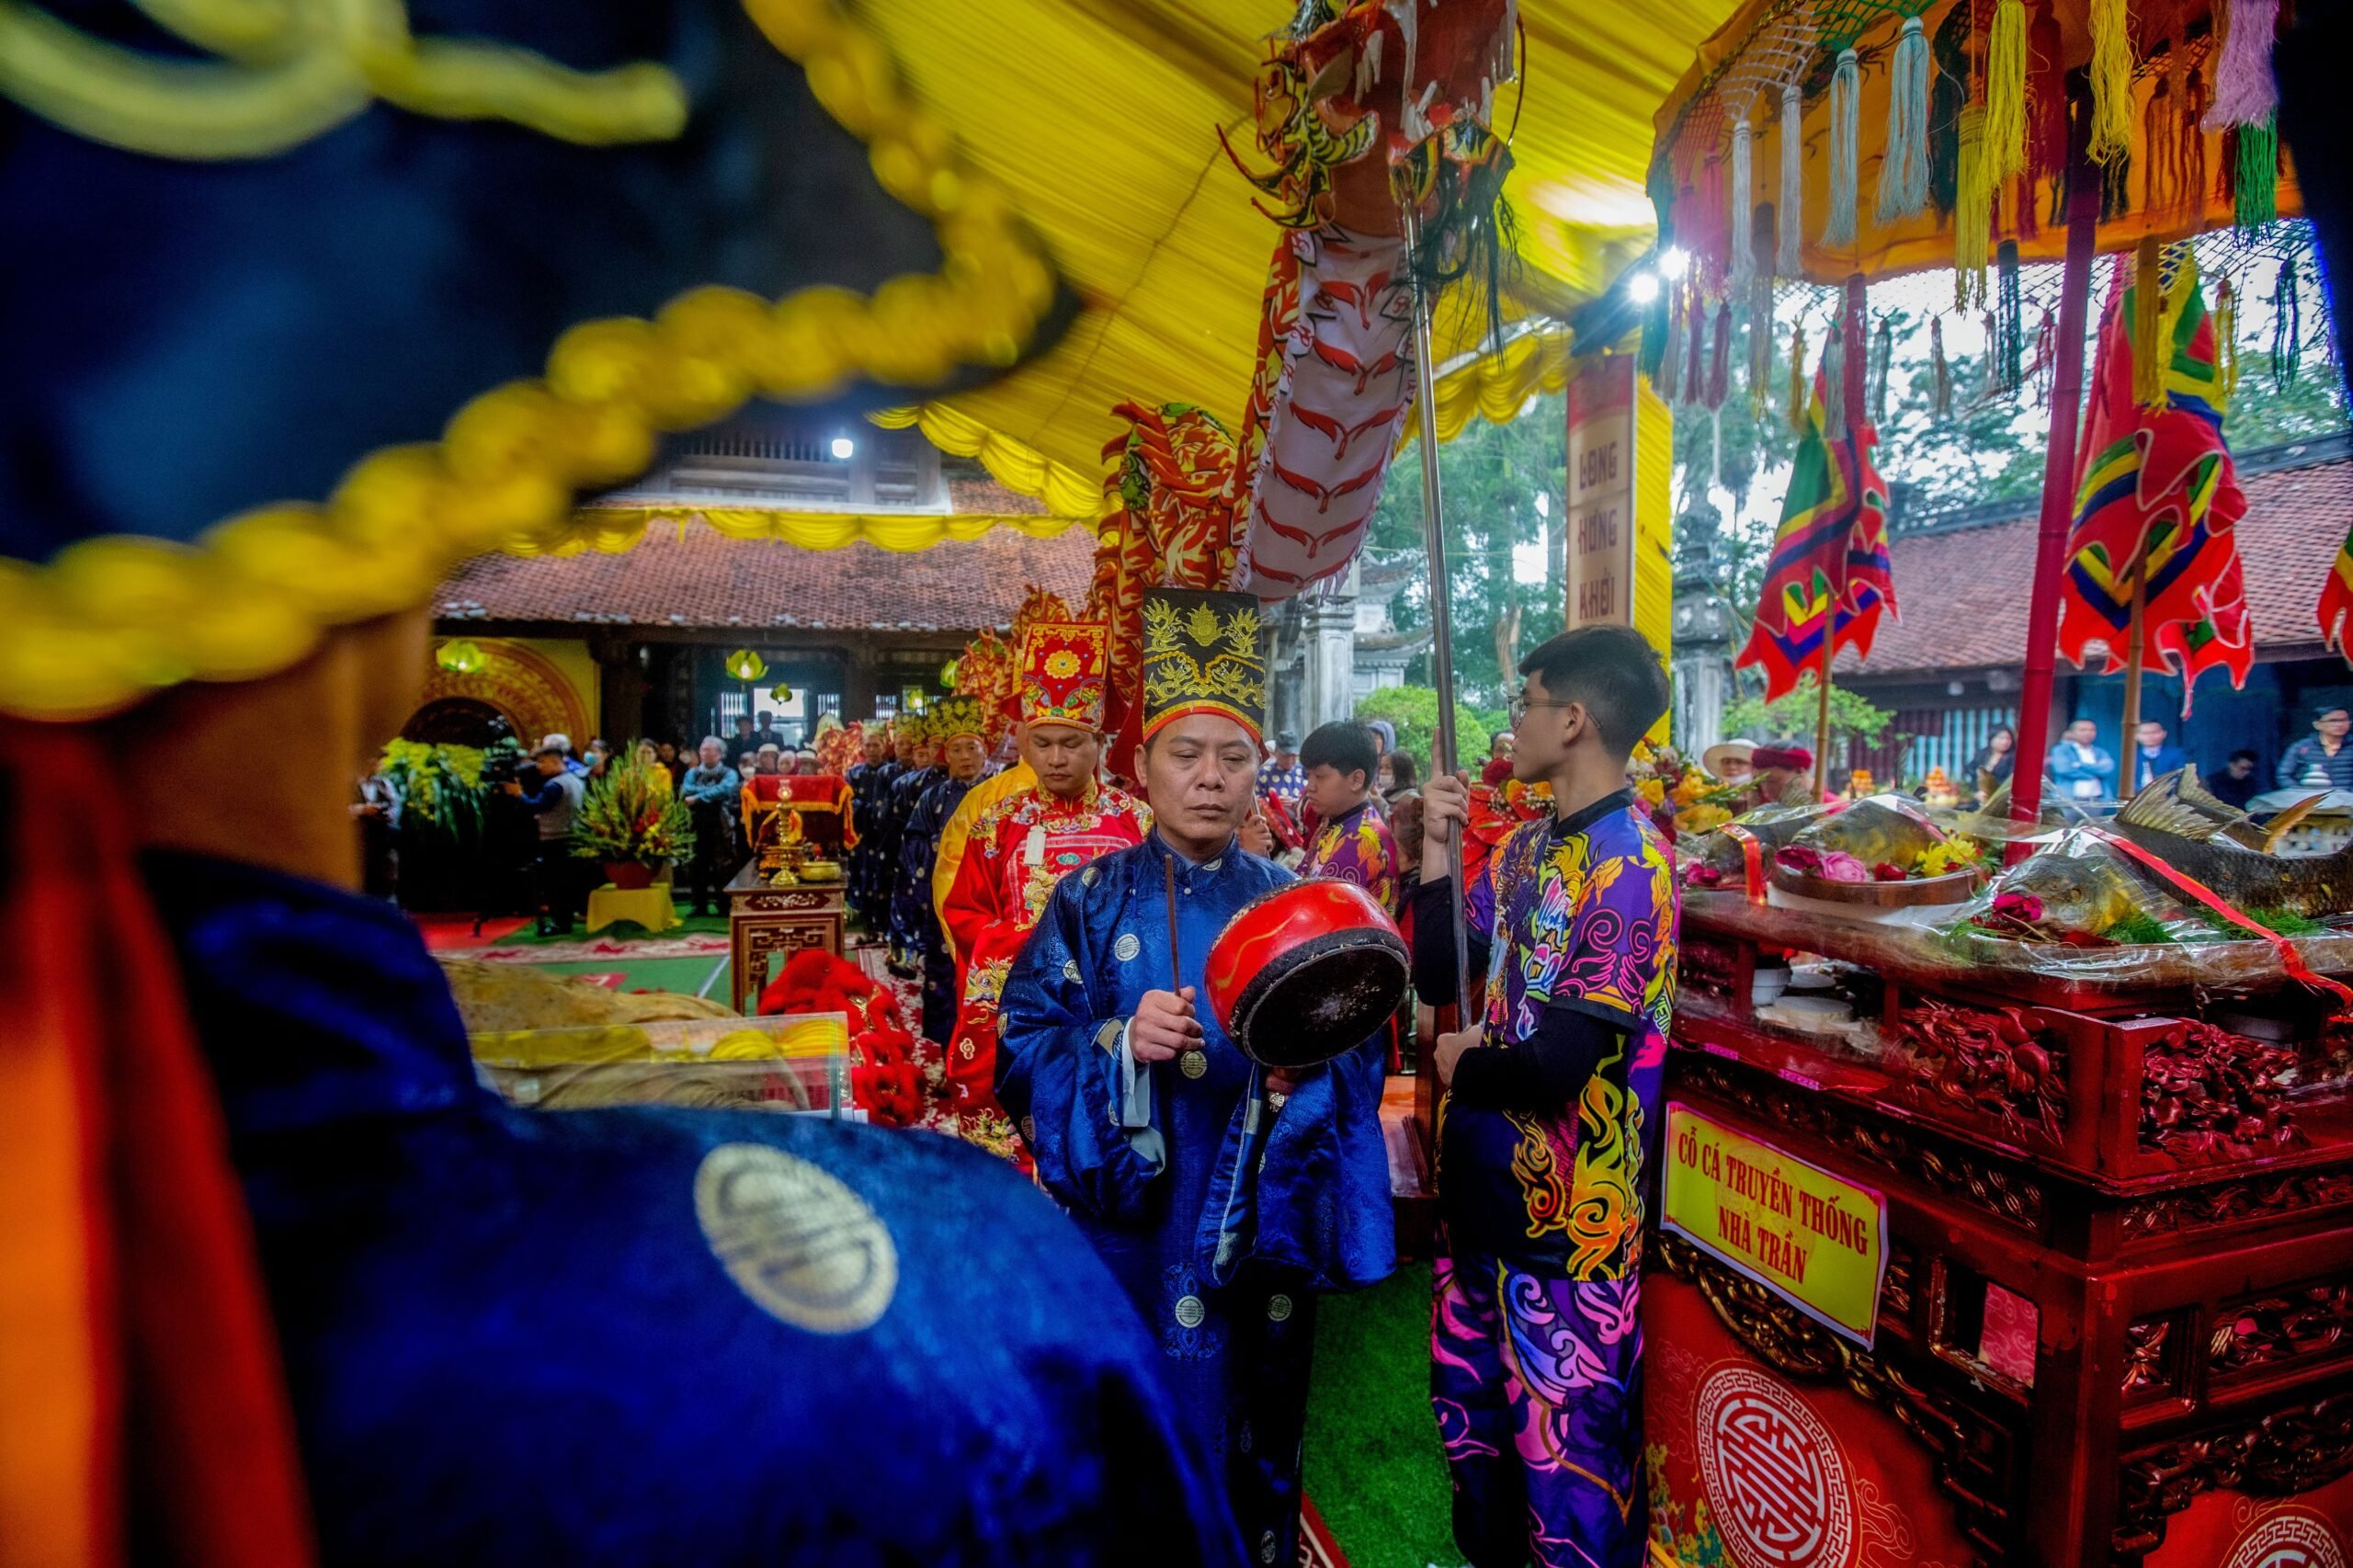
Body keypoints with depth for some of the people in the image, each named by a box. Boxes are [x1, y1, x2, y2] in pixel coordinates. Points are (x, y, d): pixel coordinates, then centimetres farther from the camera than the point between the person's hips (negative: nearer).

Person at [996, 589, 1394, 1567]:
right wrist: (1121, 1043, -23)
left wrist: (1306, 1072, -23)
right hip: (1126, 1222, -1)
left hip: (1258, 1229, 1)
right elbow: (1020, 1048, -7)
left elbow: (1361, 1056, -2)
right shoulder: (1089, 901, -2)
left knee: (1254, 1431, 16)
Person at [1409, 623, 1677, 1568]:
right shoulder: (1526, 846, 5)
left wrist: (1460, 1067, -7)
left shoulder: (1629, 863, -21)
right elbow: (1435, 976, 5)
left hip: (1565, 1208, -8)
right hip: (1482, 1182, 9)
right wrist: (1436, 850, -4)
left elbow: (1559, 1061, -26)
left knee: (1569, 1444, 11)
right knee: (1470, 1400, 26)